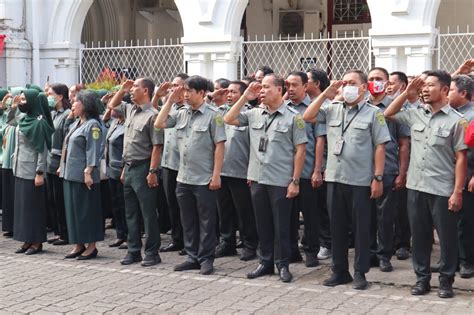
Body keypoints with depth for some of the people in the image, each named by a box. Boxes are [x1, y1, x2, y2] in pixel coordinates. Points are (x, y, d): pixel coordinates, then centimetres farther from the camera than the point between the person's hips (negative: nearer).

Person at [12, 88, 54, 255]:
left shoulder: (38, 122, -13)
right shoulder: (22, 119, 9)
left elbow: (42, 150, -16)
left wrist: (40, 173, -18)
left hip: (32, 171, -8)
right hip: (20, 169, 8)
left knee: (33, 205, -2)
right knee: (21, 205, 11)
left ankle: (37, 242, 6)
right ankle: (27, 240, 18)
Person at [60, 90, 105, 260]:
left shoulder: (93, 125, -11)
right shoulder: (76, 124, 16)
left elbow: (93, 151, -17)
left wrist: (88, 172, -23)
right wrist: (63, 167, 18)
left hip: (83, 176, -9)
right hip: (70, 174, 9)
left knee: (87, 210, -2)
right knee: (72, 208, 11)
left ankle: (91, 245, 6)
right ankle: (78, 244, 18)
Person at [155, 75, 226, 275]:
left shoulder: (212, 115, -9)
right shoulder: (181, 114, 8)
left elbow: (219, 146, -11)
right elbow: (159, 124, 8)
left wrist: (216, 175, -15)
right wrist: (170, 101, 3)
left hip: (204, 180, -6)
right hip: (183, 178, 6)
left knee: (206, 221, 4)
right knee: (188, 221, 14)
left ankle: (206, 259, 14)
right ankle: (193, 257, 24)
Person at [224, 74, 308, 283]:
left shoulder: (292, 117, -6)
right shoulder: (255, 114, 8)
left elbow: (300, 150, -7)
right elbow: (228, 120, 8)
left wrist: (295, 181, -11)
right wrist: (245, 98, 1)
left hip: (281, 181, -5)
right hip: (257, 179, 5)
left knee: (281, 226, 4)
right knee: (263, 224, 13)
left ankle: (282, 264, 16)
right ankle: (265, 262, 25)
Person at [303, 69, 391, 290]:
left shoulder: (373, 113, -2)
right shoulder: (332, 109, 9)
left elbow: (380, 147, -5)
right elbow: (307, 117, 5)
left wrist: (378, 177, -11)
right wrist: (325, 95, 0)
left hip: (360, 181, -4)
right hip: (334, 178, 4)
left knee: (360, 228, 5)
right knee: (337, 227, 11)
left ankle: (360, 272, 15)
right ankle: (339, 270, 22)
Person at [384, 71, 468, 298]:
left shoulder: (456, 120, -6)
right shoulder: (415, 114, 6)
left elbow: (461, 158, -7)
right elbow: (387, 115, 16)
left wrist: (457, 191, -12)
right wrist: (406, 94, 3)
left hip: (443, 190, -4)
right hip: (416, 187, 4)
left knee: (447, 238, 6)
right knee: (419, 236, 12)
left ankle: (446, 280, 19)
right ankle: (422, 278, 23)